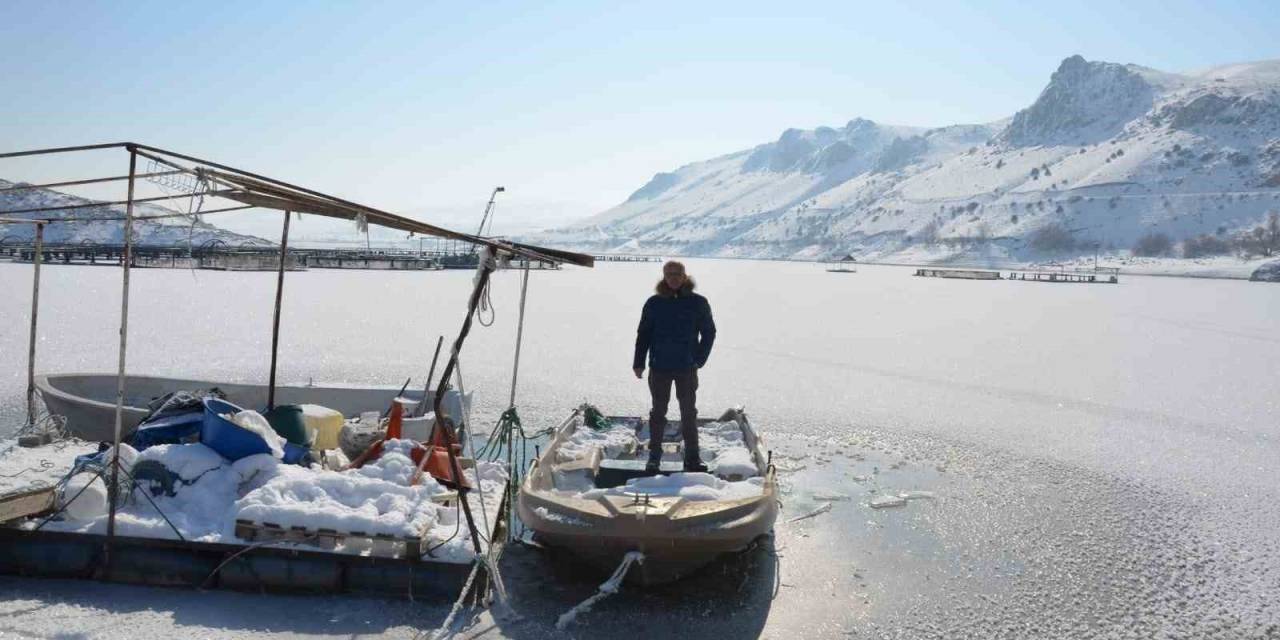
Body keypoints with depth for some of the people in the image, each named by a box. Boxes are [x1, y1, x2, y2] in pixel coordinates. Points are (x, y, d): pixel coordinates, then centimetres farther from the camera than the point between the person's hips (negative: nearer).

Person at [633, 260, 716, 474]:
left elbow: (709, 332, 6)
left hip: (687, 368, 0)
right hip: (659, 368, 0)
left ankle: (692, 457, 15)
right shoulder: (654, 303, 1)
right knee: (658, 412, 8)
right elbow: (643, 334, 4)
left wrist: (699, 359, -2)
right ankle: (654, 457, 17)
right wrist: (638, 362, -2)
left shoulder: (698, 302, 0)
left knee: (689, 412, 7)